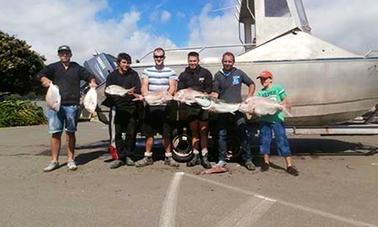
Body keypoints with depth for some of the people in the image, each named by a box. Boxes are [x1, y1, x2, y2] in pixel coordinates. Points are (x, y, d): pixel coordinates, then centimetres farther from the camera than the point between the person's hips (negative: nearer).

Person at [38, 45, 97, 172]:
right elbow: (41, 75, -2)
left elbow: (90, 76, 14)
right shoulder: (54, 67, 11)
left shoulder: (77, 68, 14)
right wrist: (46, 80, -24)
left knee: (70, 132, 5)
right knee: (55, 132, 1)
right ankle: (54, 161, 11)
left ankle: (71, 160, 12)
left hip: (72, 105, 0)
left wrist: (92, 82, -9)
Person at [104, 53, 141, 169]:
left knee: (131, 133, 1)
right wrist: (110, 94, -17)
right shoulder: (112, 76, 10)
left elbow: (138, 89, -1)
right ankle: (121, 157, 8)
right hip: (118, 108, 1)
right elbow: (107, 92, 7)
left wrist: (133, 92, -24)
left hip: (132, 108, -1)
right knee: (118, 133, -1)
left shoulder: (133, 74, 7)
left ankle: (129, 156, 13)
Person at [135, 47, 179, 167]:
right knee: (149, 132, 6)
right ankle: (148, 157, 16)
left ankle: (168, 157, 13)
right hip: (150, 106, 2)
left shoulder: (171, 72, 8)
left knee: (166, 133, 2)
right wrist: (147, 96, -20)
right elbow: (144, 86, 2)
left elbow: (173, 87, -3)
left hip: (165, 106, -1)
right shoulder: (147, 71, 13)